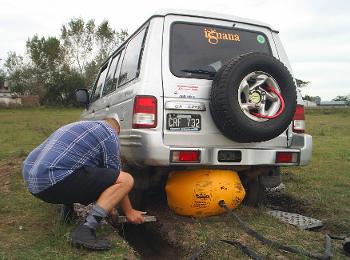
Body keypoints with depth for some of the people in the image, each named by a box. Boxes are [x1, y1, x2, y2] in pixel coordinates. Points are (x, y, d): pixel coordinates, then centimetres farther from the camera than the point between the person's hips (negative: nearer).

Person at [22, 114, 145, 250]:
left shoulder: (82, 126, 28)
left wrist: (106, 204, 46)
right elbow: (116, 178, 5)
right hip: (51, 181, -10)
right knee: (126, 180, -8)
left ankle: (67, 208, 21)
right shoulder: (109, 134, 3)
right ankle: (85, 230, -14)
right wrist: (129, 211, 18)